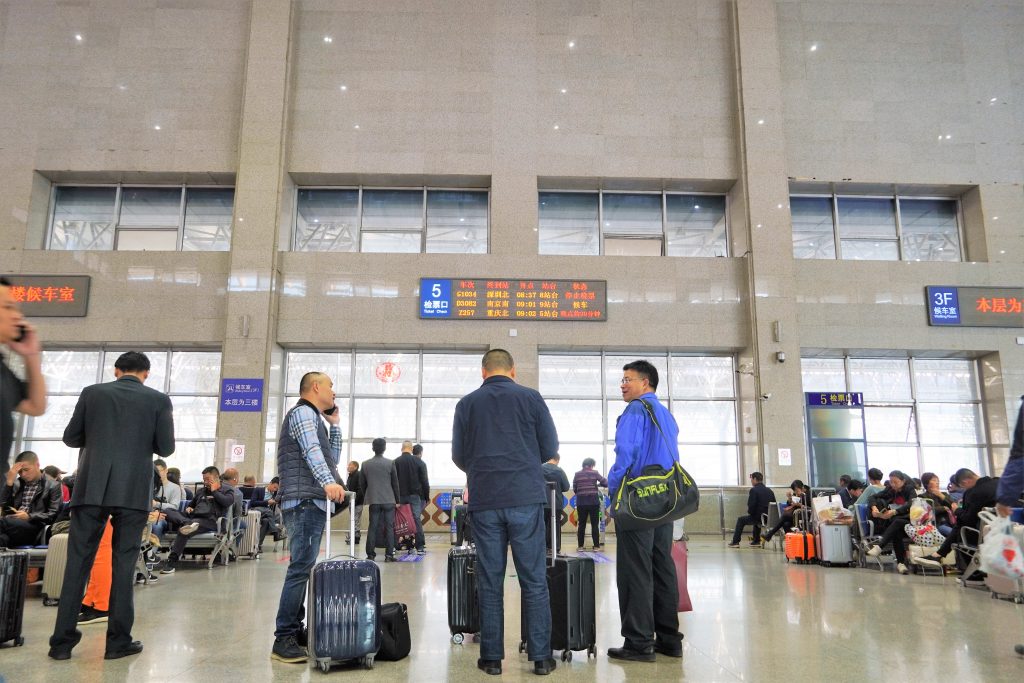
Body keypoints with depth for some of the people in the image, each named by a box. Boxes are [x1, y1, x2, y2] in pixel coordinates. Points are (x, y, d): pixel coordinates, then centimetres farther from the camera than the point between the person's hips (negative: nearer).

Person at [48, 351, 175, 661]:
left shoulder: (92, 393, 5)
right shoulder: (159, 400, 1)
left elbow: (70, 438, 10)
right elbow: (165, 448, 0)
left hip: (92, 488, 1)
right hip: (133, 492, -1)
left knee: (77, 562, 8)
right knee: (123, 563, 5)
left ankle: (62, 640, 11)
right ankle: (118, 641, 8)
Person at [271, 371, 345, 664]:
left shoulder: (314, 418, 25)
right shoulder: (303, 412, -6)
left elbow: (331, 458, 24)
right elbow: (312, 451, -24)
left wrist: (335, 424, 19)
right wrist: (329, 482, -39)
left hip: (312, 503, 10)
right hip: (305, 502, -10)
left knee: (303, 568, 11)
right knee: (301, 569, -13)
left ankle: (294, 630, 16)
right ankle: (283, 639, -11)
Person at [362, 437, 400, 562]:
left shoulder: (365, 464, 3)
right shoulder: (390, 463, -4)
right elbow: (395, 483, 0)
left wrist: (365, 498, 18)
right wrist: (397, 500, 8)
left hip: (373, 500, 2)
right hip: (389, 500, -2)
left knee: (372, 527, 6)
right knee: (389, 527, 1)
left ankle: (370, 554, 6)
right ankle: (389, 555, 0)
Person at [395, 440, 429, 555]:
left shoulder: (395, 462, -1)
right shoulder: (418, 462, -2)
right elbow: (424, 480, -2)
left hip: (400, 495, 1)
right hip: (415, 495, -1)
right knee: (417, 519, 0)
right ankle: (420, 547, -2)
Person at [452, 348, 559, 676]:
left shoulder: (467, 403, 5)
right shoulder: (530, 397, 1)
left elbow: (459, 456, 9)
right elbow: (550, 448, 5)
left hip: (484, 501, 1)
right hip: (526, 499, -1)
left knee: (490, 583, 8)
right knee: (534, 581, 6)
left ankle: (492, 657, 14)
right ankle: (541, 657, 11)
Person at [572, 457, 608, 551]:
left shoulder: (577, 474, 4)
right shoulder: (595, 473, -1)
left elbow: (574, 489, 5)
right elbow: (605, 483, -2)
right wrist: (598, 484, 18)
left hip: (581, 502, 2)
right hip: (593, 502, -2)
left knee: (581, 524, 8)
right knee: (594, 524, 5)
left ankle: (580, 546, 10)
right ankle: (596, 546, 7)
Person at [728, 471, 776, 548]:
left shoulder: (754, 490, -12)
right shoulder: (770, 491, 8)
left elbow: (751, 505, -17)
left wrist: (749, 512, 3)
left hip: (758, 518, -7)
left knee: (741, 520, 17)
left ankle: (735, 542, 16)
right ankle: (756, 541, 39)